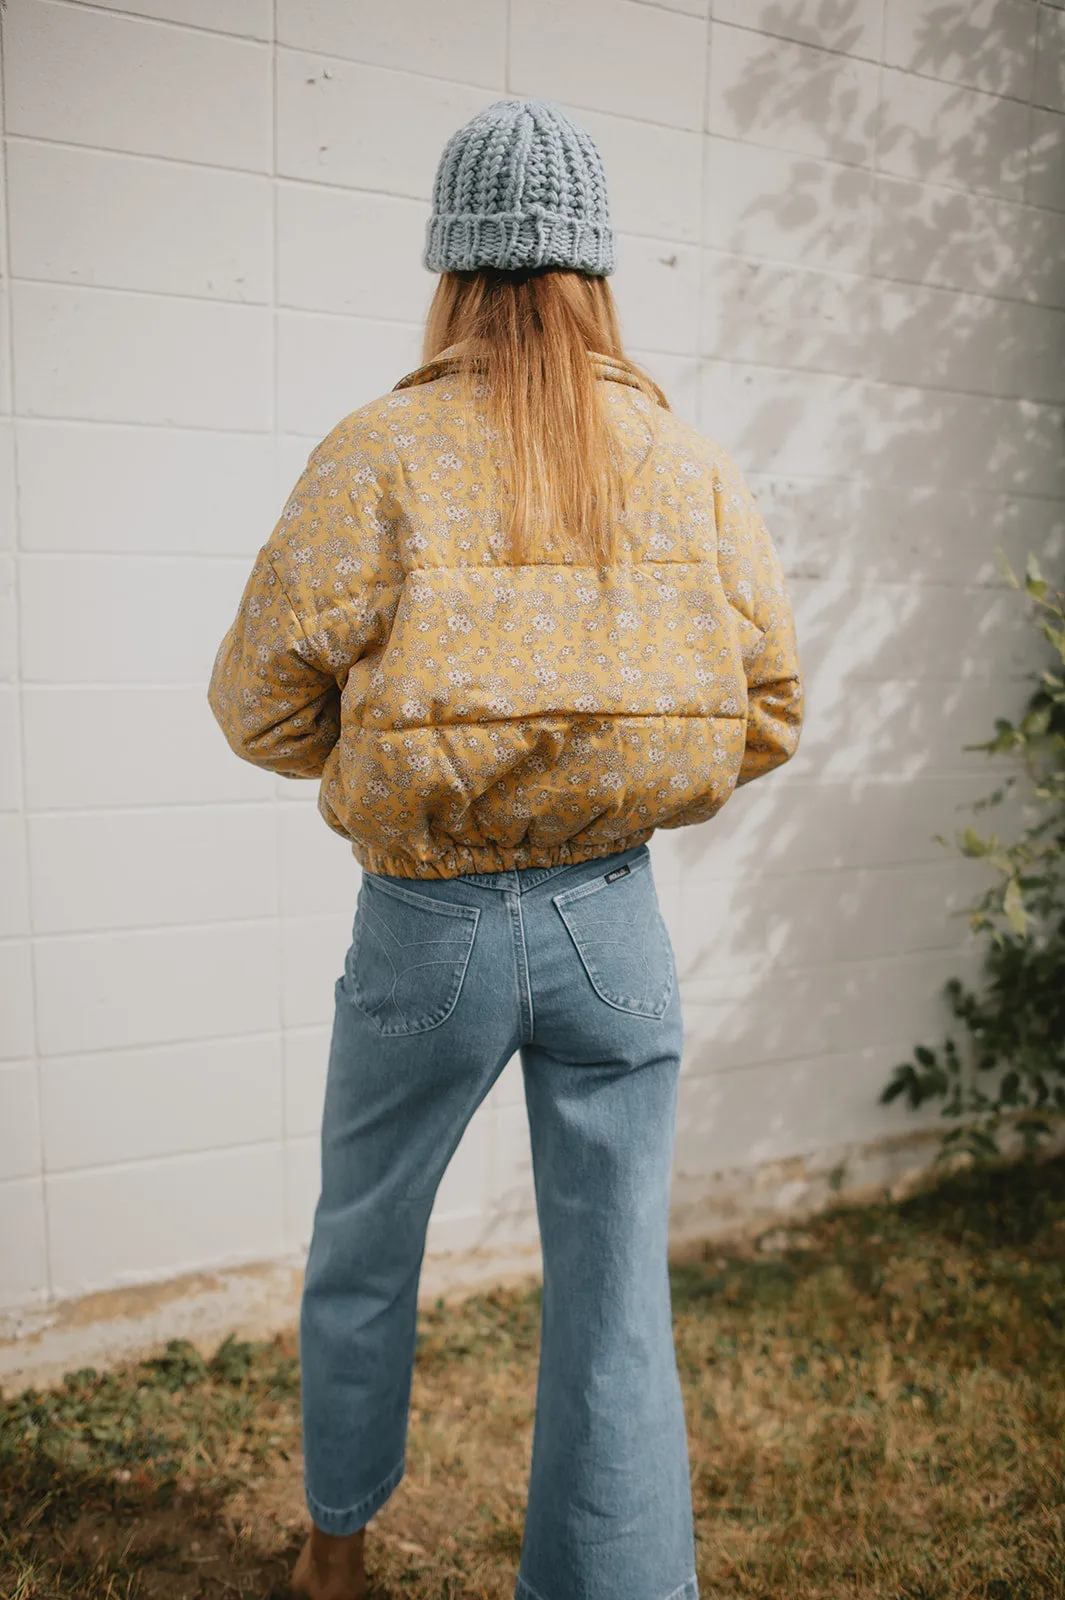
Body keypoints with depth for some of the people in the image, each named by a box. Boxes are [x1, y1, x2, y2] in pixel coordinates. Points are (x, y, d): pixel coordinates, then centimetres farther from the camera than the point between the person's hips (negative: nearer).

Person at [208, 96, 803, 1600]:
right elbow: (770, 710, 4)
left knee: (364, 1245, 24)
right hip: (617, 921, 2)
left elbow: (263, 700, -6)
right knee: (617, 1302, 12)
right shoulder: (693, 463, -1)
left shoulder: (381, 452, -9)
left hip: (429, 926, -1)